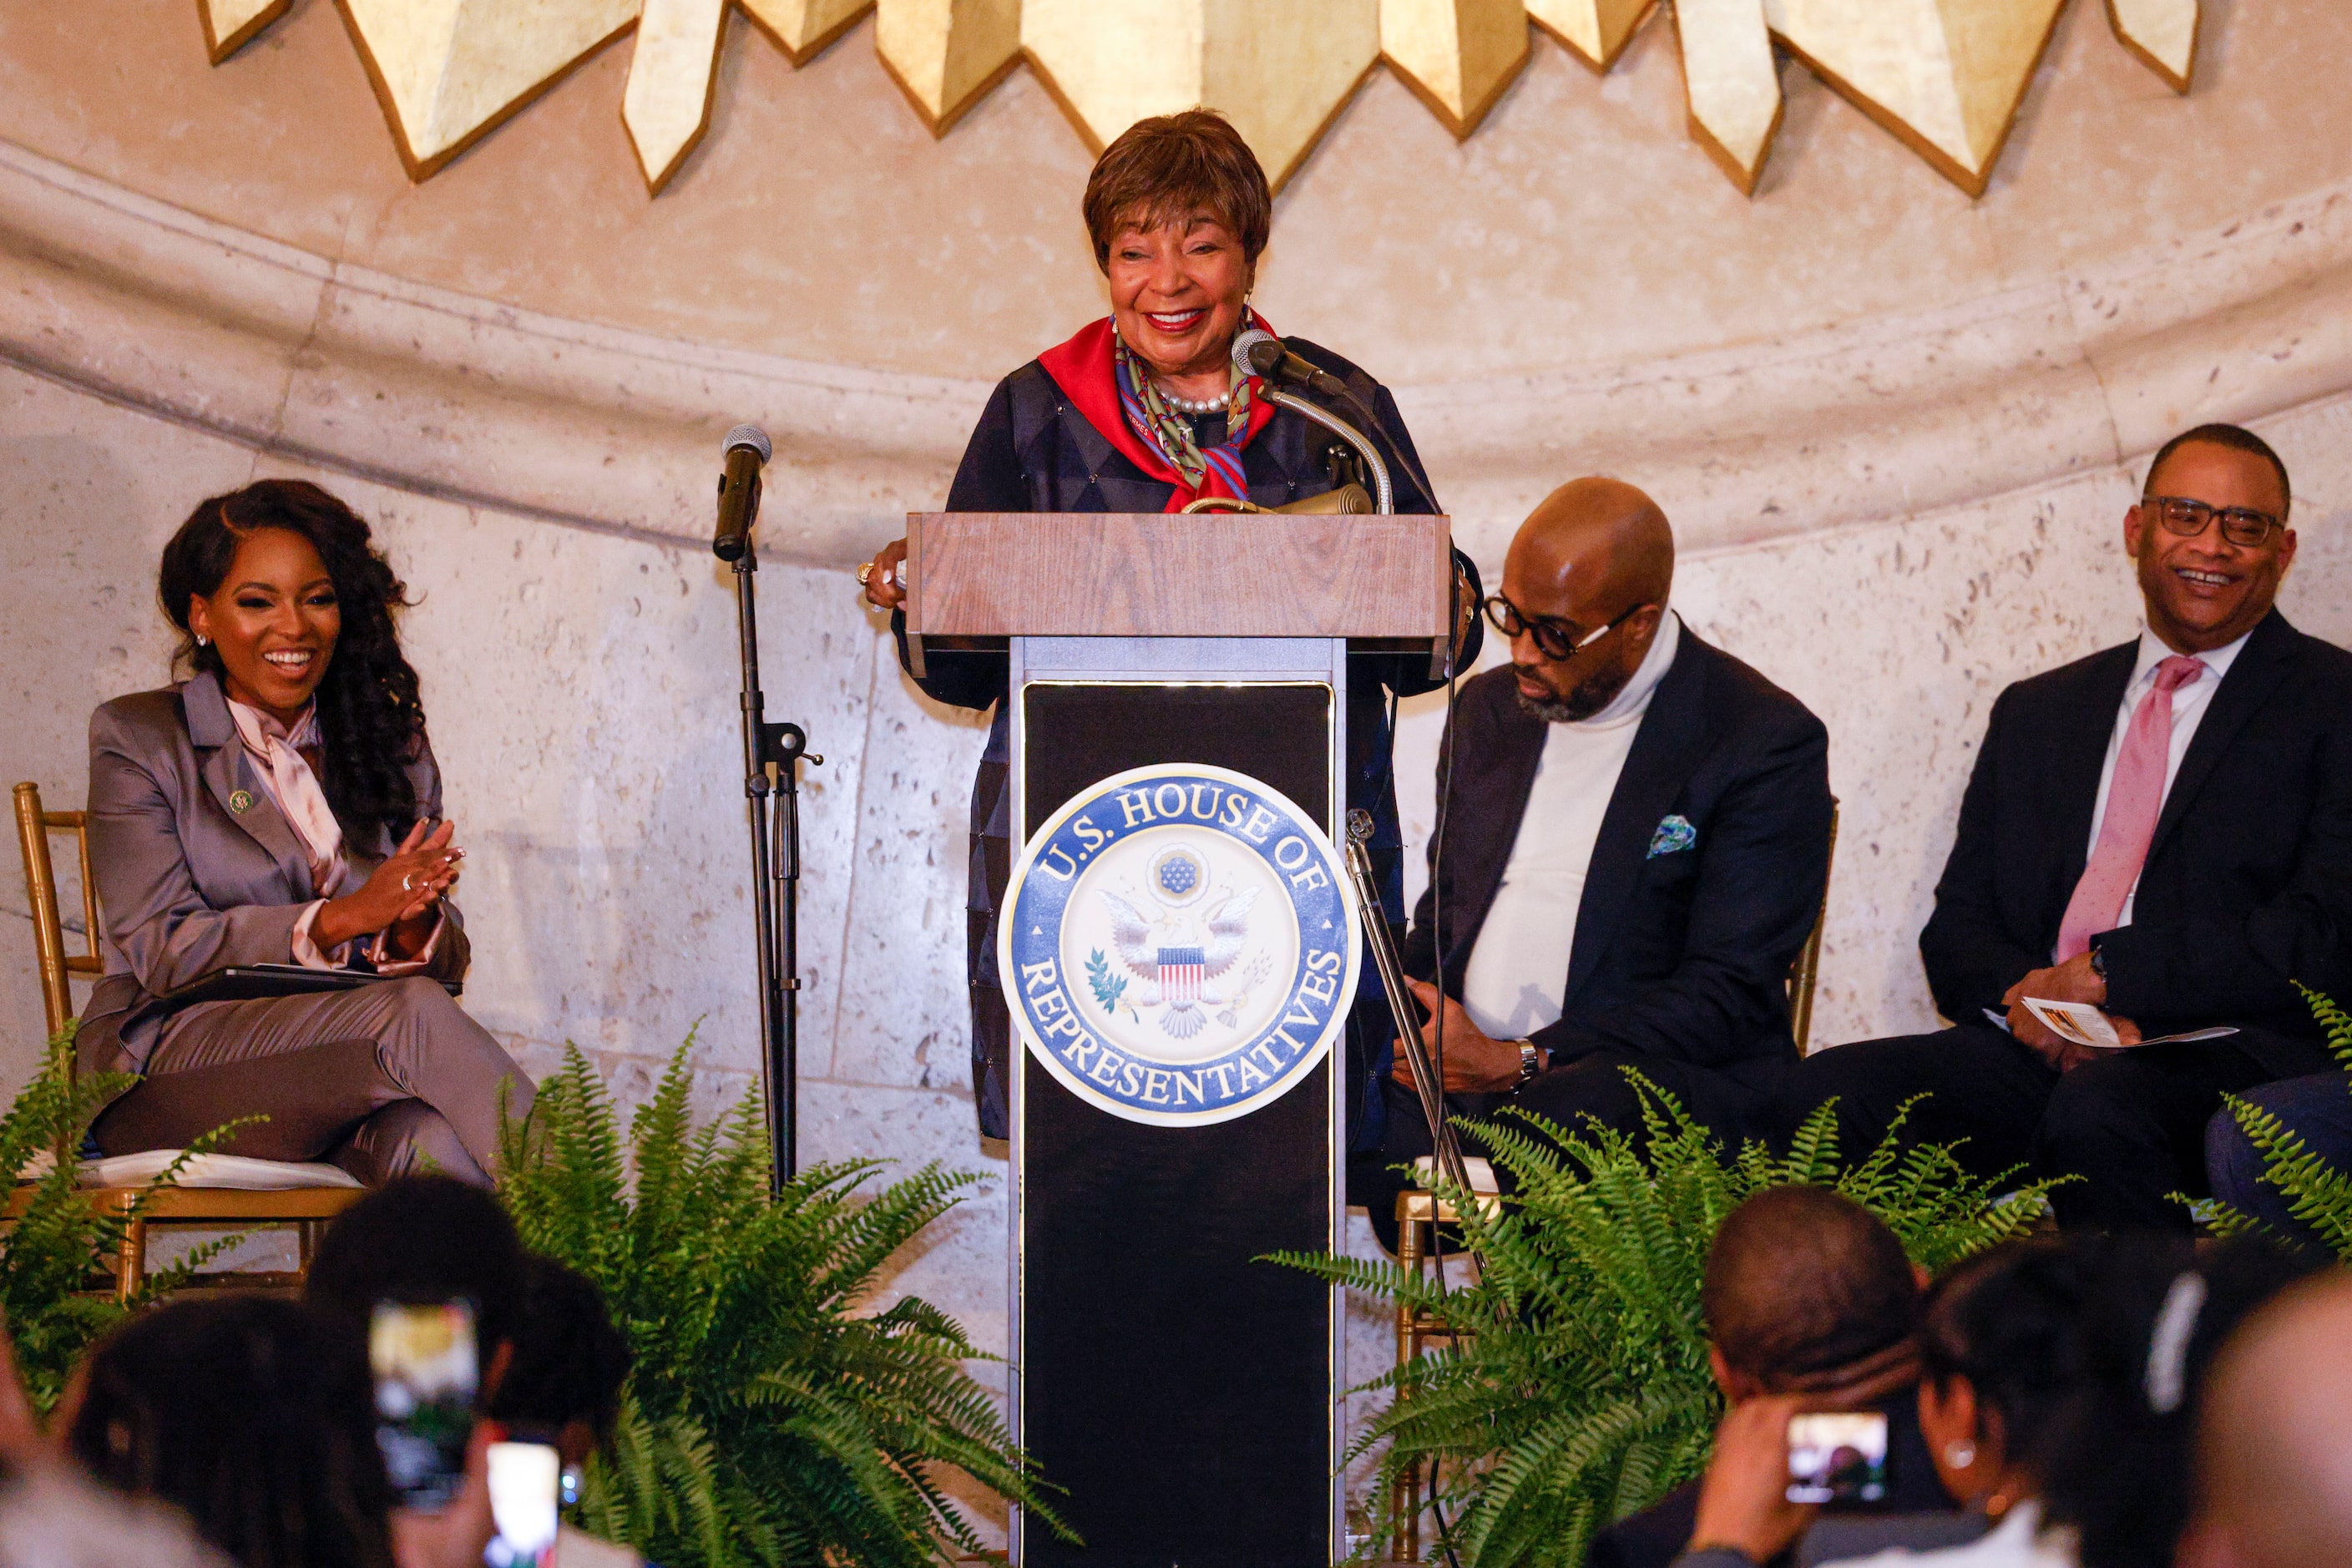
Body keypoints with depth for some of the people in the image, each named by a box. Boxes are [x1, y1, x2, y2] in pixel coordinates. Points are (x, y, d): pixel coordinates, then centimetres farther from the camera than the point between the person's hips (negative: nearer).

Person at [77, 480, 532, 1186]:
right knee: (411, 1013, -33)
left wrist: (415, 930, -12)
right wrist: (341, 918, -18)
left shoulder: (395, 746, 19)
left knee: (428, 1143, -36)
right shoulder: (138, 739, 7)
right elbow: (160, 949, -5)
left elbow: (446, 963, 14)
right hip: (170, 1067, -3)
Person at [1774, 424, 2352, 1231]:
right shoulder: (2037, 713, 24)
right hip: (2032, 1047, 5)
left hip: (2233, 1053, -5)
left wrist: (2107, 974, -11)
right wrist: (2026, 995, -6)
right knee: (1823, 1093, -23)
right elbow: (1958, 929, 19)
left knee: (2095, 1111, -39)